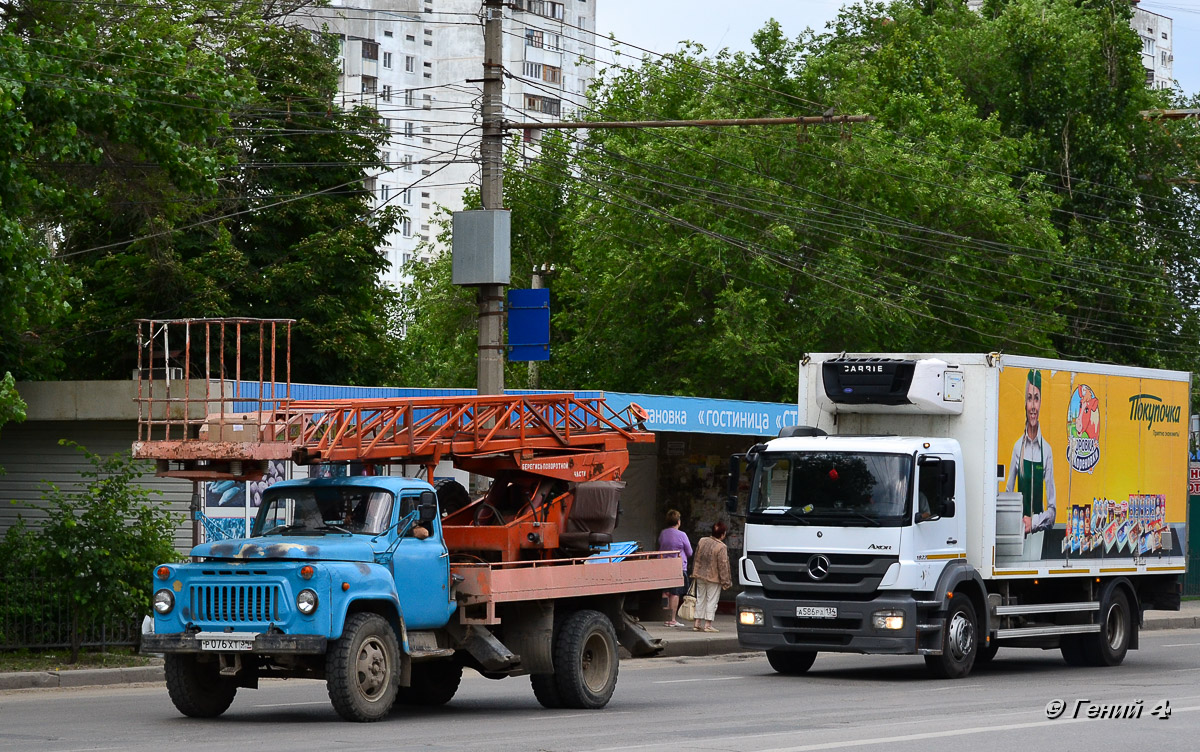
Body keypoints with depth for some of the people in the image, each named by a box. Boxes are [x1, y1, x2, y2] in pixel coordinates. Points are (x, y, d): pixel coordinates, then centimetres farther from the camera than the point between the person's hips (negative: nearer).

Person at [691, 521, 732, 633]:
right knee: (711, 600, 2)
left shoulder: (702, 541, 0)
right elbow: (723, 565, -16)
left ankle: (697, 623, 16)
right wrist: (725, 581, -8)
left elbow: (696, 559, 10)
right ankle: (708, 624, 2)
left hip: (700, 576, 6)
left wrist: (694, 573, 20)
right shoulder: (721, 547, -19)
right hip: (714, 578, -6)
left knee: (700, 599, 14)